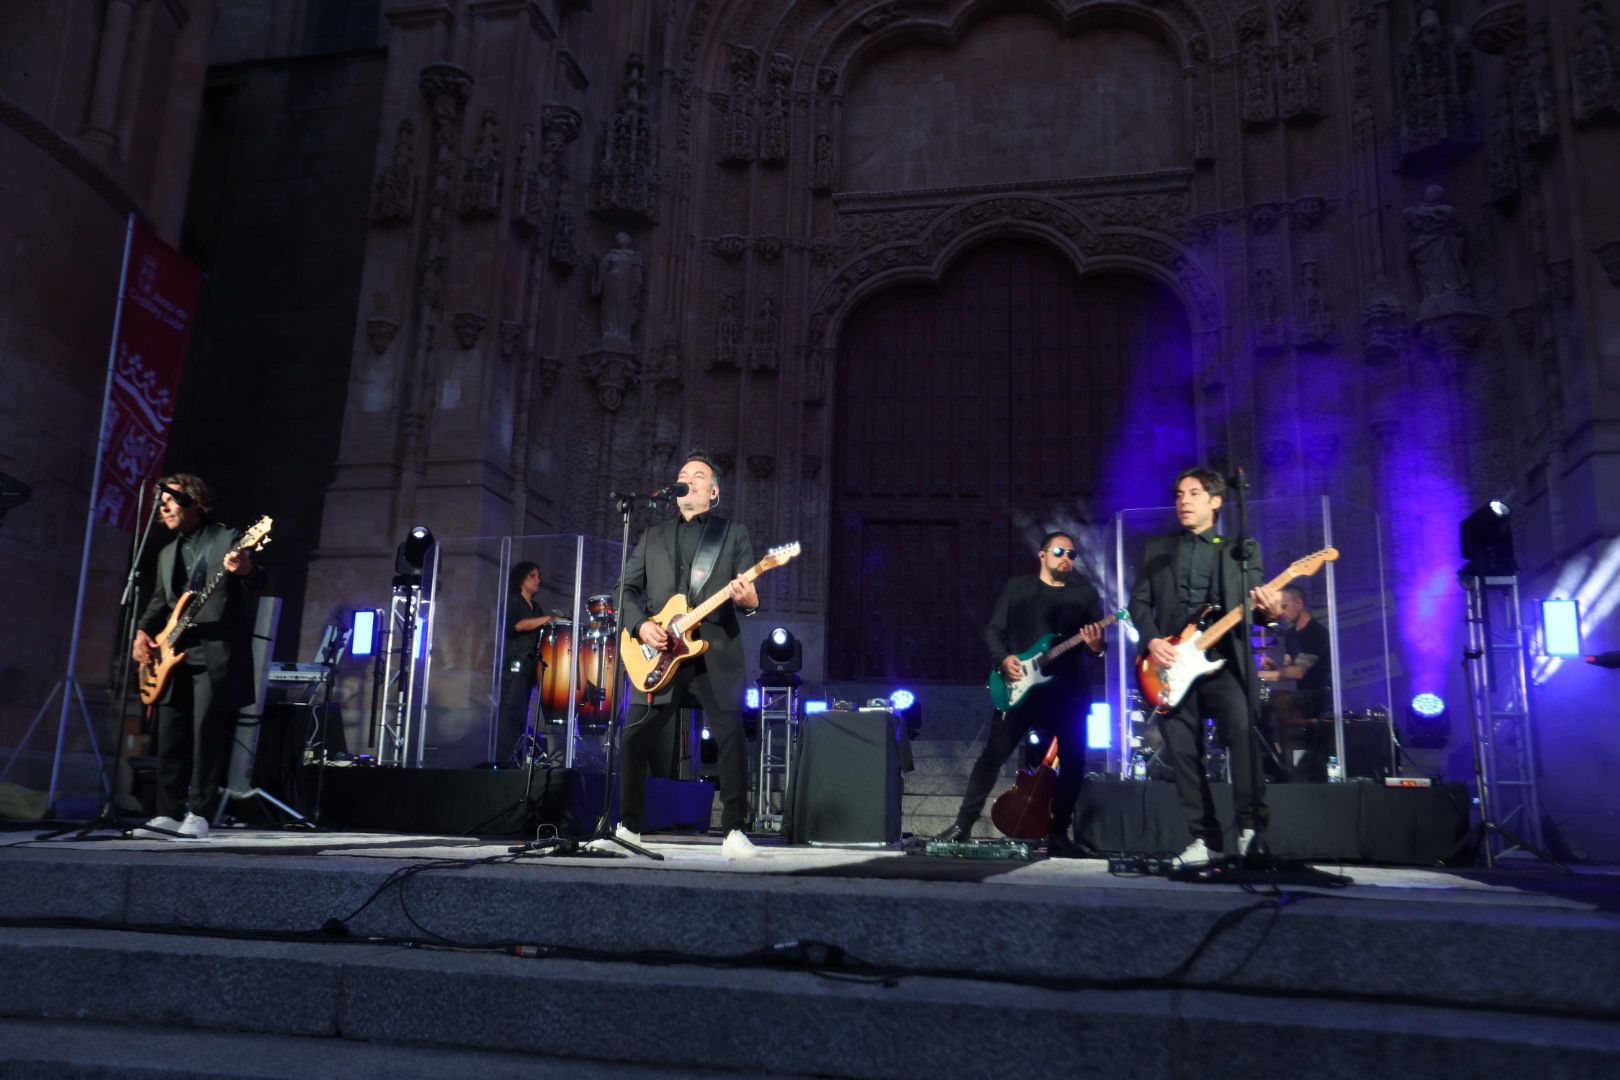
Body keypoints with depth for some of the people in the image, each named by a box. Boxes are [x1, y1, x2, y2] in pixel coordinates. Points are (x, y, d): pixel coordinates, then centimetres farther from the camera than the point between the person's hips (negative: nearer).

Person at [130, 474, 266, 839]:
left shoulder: (229, 538, 0)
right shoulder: (167, 553, 21)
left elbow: (256, 582, -13)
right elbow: (160, 600, 22)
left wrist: (246, 570, -38)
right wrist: (143, 631, 3)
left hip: (216, 653, -7)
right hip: (174, 654, 7)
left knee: (206, 730, -9)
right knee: (170, 735, 5)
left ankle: (197, 814, -4)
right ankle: (169, 813, 11)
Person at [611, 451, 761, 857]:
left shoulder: (735, 533, 12)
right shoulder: (652, 536, 19)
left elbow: (750, 593, 3)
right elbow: (628, 589, 14)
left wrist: (747, 599, -21)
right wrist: (641, 625, -5)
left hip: (716, 653, -2)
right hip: (658, 655, 2)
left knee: (731, 737, -9)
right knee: (634, 739, 0)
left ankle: (734, 831, 1)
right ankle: (628, 826, 15)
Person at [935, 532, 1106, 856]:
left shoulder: (1085, 593, 10)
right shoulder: (1016, 588, 9)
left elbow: (1099, 640, 5)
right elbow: (993, 631, 7)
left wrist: (1096, 646, -18)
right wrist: (1003, 659, -11)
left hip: (1068, 692, 1)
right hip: (1020, 687, -1)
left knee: (1073, 761, 0)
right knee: (994, 754, -2)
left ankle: (1058, 835, 13)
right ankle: (963, 825, 5)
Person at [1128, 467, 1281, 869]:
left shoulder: (1241, 550, 12)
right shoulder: (1157, 548, 16)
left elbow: (1255, 605, 7)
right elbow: (1139, 600, 11)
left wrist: (1269, 610, -17)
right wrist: (1151, 640, -6)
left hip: (1224, 661, -2)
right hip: (1172, 665, 2)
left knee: (1242, 733, -22)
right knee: (1183, 753, 1)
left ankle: (1252, 828, -16)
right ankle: (1206, 839, 10)